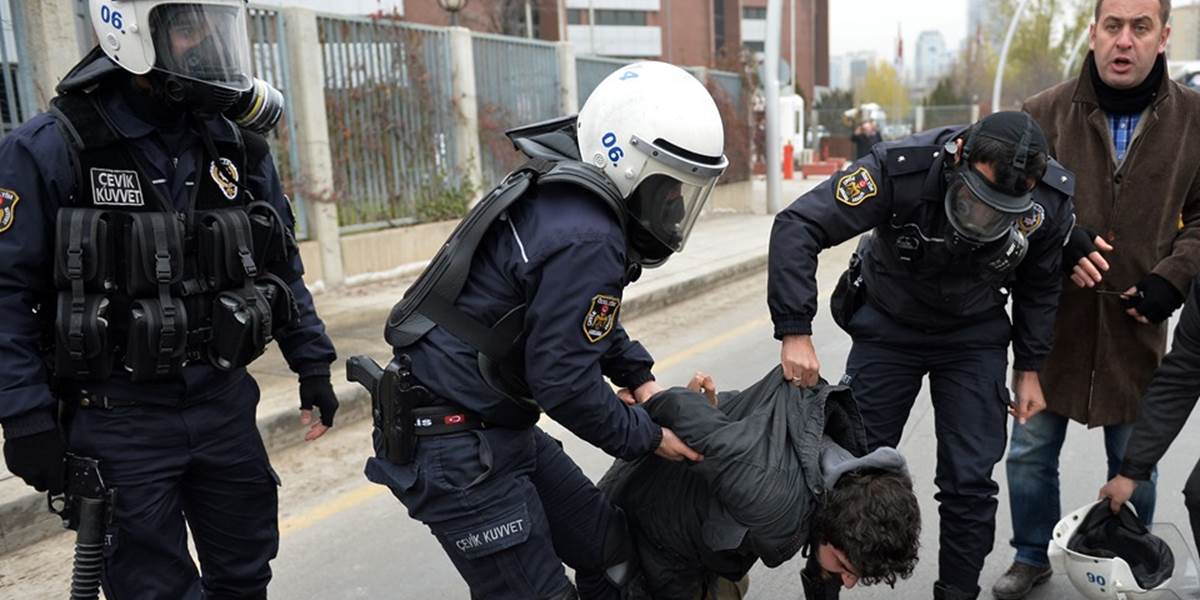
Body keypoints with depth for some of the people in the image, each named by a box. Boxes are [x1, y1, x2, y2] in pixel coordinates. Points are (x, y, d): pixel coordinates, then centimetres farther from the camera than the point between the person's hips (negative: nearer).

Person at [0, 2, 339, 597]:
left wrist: (312, 363, 10)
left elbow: (280, 267, 12)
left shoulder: (238, 149, 4)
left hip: (225, 406, 5)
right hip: (119, 417, -4)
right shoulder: (50, 150, -10)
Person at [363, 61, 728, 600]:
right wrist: (649, 438, -8)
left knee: (612, 552, 14)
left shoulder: (559, 194, 5)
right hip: (453, 447, -10)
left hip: (496, 427, 10)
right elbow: (564, 381, -23)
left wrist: (639, 378, 11)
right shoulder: (586, 241, -26)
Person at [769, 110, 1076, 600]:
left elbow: (1039, 286, 1)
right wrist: (795, 331, -39)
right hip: (887, 326, -1)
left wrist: (1029, 368, 4)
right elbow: (797, 227, -34)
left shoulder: (1050, 201, -20)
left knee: (970, 480, -2)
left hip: (974, 337, 2)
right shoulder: (902, 168, -32)